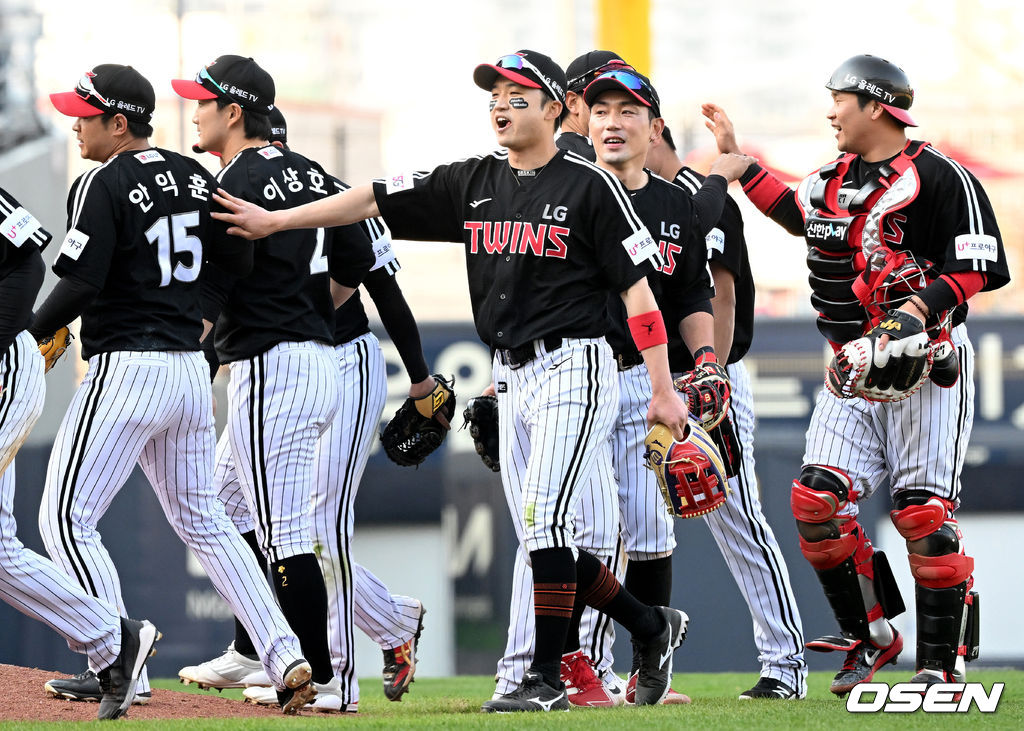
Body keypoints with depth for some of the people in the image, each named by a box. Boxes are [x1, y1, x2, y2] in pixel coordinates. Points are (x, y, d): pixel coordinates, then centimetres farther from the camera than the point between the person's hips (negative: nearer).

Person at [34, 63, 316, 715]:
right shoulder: (196, 178, 10)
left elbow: (80, 286, -18)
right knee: (203, 521, 17)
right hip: (193, 370, 8)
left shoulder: (104, 184, -11)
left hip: (127, 368, -8)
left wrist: (30, 337, -5)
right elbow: (241, 263, 9)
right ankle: (286, 658, 8)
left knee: (67, 519, -1)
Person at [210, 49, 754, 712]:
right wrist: (274, 220, 0)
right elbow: (374, 198, 7)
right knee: (543, 539, 7)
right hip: (512, 379, 7)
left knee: (543, 519, -16)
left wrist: (664, 390, -12)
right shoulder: (473, 184, 10)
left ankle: (547, 678, -12)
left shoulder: (589, 186, -7)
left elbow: (638, 287, -8)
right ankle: (652, 627, 24)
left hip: (573, 368, -7)